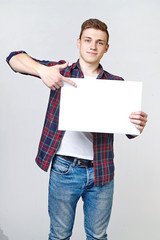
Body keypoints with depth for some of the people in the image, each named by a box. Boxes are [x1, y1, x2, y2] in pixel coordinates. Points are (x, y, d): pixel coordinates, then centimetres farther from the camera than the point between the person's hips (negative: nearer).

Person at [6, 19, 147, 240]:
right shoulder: (61, 71, 3)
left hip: (101, 171, 2)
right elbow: (15, 58, 0)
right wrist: (42, 70, -21)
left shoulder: (115, 83, 5)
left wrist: (138, 124, -23)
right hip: (64, 169, -1)